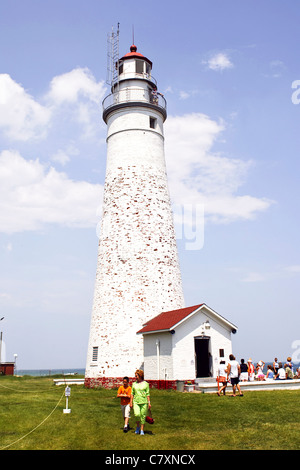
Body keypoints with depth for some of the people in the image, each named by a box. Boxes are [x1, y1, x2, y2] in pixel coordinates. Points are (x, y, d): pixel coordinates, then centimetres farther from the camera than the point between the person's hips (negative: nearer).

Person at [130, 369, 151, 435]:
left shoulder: (146, 384, 0)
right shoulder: (134, 384, 8)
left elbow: (148, 394, 0)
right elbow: (132, 394, 9)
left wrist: (149, 403, -4)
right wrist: (131, 403, 5)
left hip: (144, 402, -1)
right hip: (136, 402, 1)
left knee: (143, 416, 0)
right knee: (137, 414, -15)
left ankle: (142, 430, 14)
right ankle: (138, 426, 12)